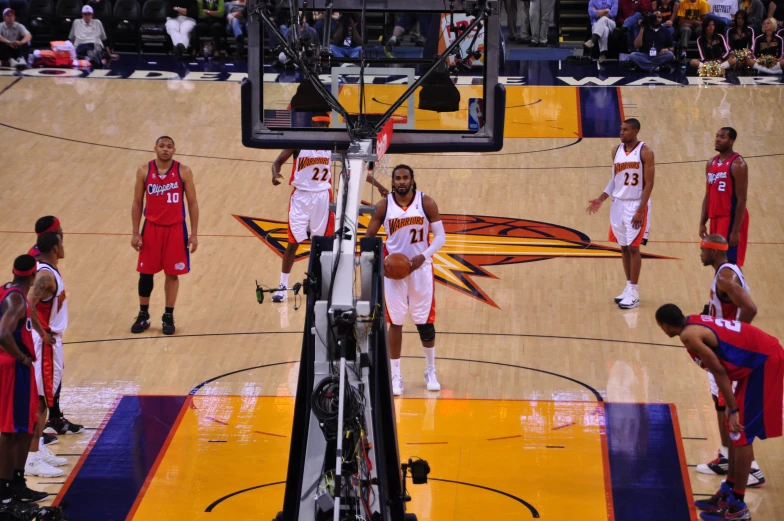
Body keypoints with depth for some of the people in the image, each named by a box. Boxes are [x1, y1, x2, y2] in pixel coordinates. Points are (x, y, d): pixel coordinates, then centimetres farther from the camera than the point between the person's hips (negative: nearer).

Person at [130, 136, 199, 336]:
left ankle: (168, 316, 17)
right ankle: (143, 315, 20)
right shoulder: (144, 171, -3)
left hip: (175, 228, -1)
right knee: (145, 273, 6)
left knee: (172, 274, 5)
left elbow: (192, 203, -1)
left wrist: (194, 234, -4)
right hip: (151, 228, 1)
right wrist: (135, 233, -1)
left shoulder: (183, 172, -6)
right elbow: (137, 203, 3)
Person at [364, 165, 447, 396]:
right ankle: (395, 376, 10)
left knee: (425, 322, 6)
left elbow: (440, 236, -6)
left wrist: (423, 256, -20)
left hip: (421, 267, 0)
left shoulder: (426, 203, -7)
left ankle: (431, 372, 24)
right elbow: (369, 237, 1)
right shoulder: (384, 206, -5)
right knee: (395, 322, 2)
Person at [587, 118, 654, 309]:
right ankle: (629, 288, 19)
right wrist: (601, 198, 4)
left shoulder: (645, 152, -12)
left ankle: (634, 293, -1)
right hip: (618, 204, 6)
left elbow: (649, 183, -13)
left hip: (635, 205, -6)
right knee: (624, 247, 10)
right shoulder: (617, 151, 7)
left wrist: (640, 211, -18)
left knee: (633, 248, -5)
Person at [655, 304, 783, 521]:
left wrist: (733, 410, -15)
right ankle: (728, 492, 26)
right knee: (735, 430, 17)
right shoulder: (695, 322, 13)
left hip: (765, 361, -10)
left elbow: (719, 371, -18)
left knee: (741, 432, -4)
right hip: (764, 356, 10)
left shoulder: (689, 335, -15)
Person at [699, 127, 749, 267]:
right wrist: (702, 223, 11)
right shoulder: (711, 163, 11)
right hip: (715, 218, 8)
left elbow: (741, 200, -16)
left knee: (731, 263, -8)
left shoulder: (737, 164, -13)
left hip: (731, 218, -8)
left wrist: (736, 230, -20)